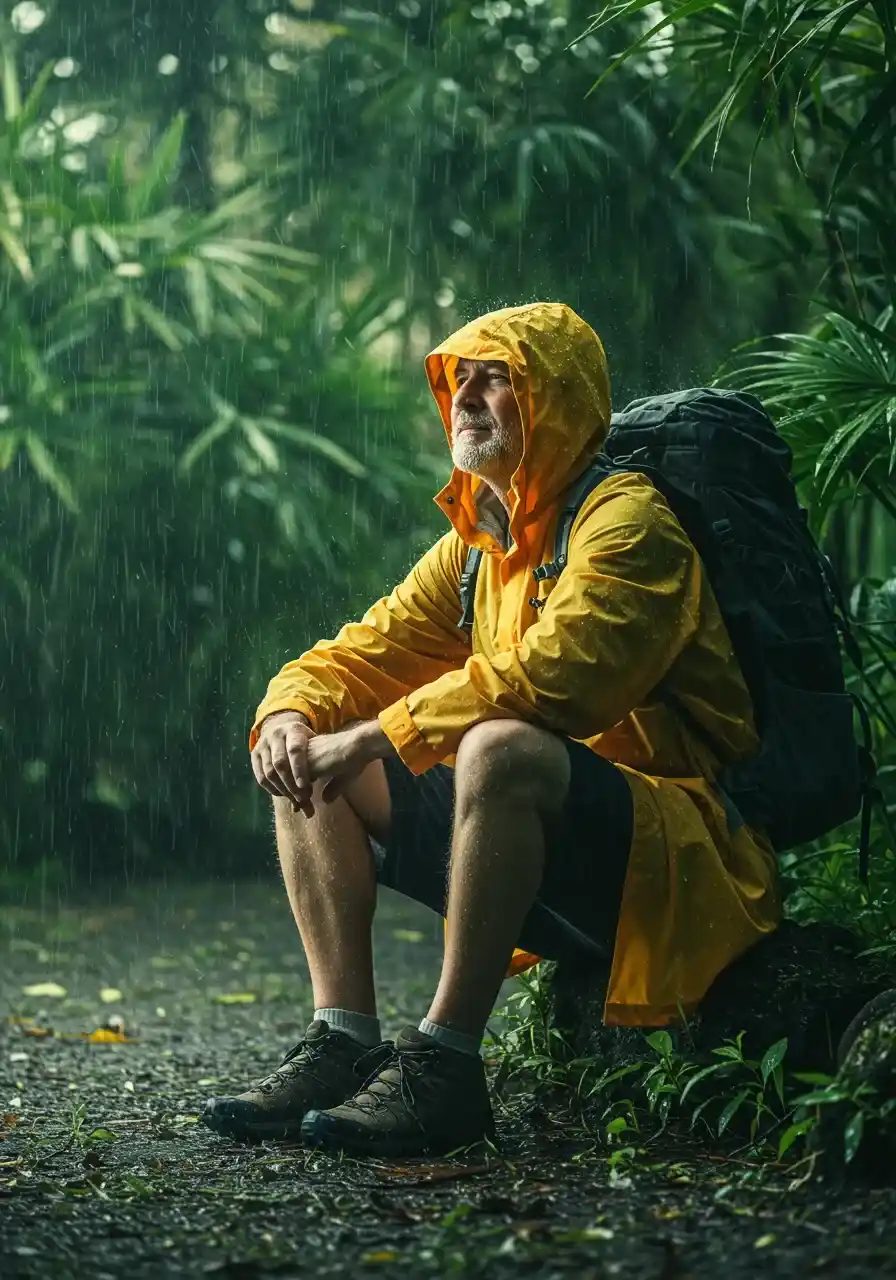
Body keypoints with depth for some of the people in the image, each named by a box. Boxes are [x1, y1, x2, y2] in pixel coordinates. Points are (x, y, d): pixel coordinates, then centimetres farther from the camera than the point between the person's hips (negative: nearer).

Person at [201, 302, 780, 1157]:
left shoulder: (626, 517, -11)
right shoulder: (474, 548, 15)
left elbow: (548, 677, -26)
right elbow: (363, 652, 14)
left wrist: (376, 738, -23)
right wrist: (289, 715, -10)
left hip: (677, 863, -9)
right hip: (555, 873, 9)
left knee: (502, 747, -37)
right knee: (312, 765, 2)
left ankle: (444, 1064, -31)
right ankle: (342, 1046, -10)